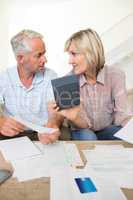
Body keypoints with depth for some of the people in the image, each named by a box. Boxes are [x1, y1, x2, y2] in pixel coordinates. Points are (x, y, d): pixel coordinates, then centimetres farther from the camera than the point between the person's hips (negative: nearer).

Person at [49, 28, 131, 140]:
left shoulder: (115, 75, -16)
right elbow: (85, 124, -16)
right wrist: (73, 117, -39)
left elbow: (120, 116, -15)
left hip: (108, 130, 1)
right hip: (84, 132, 0)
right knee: (87, 137, -33)